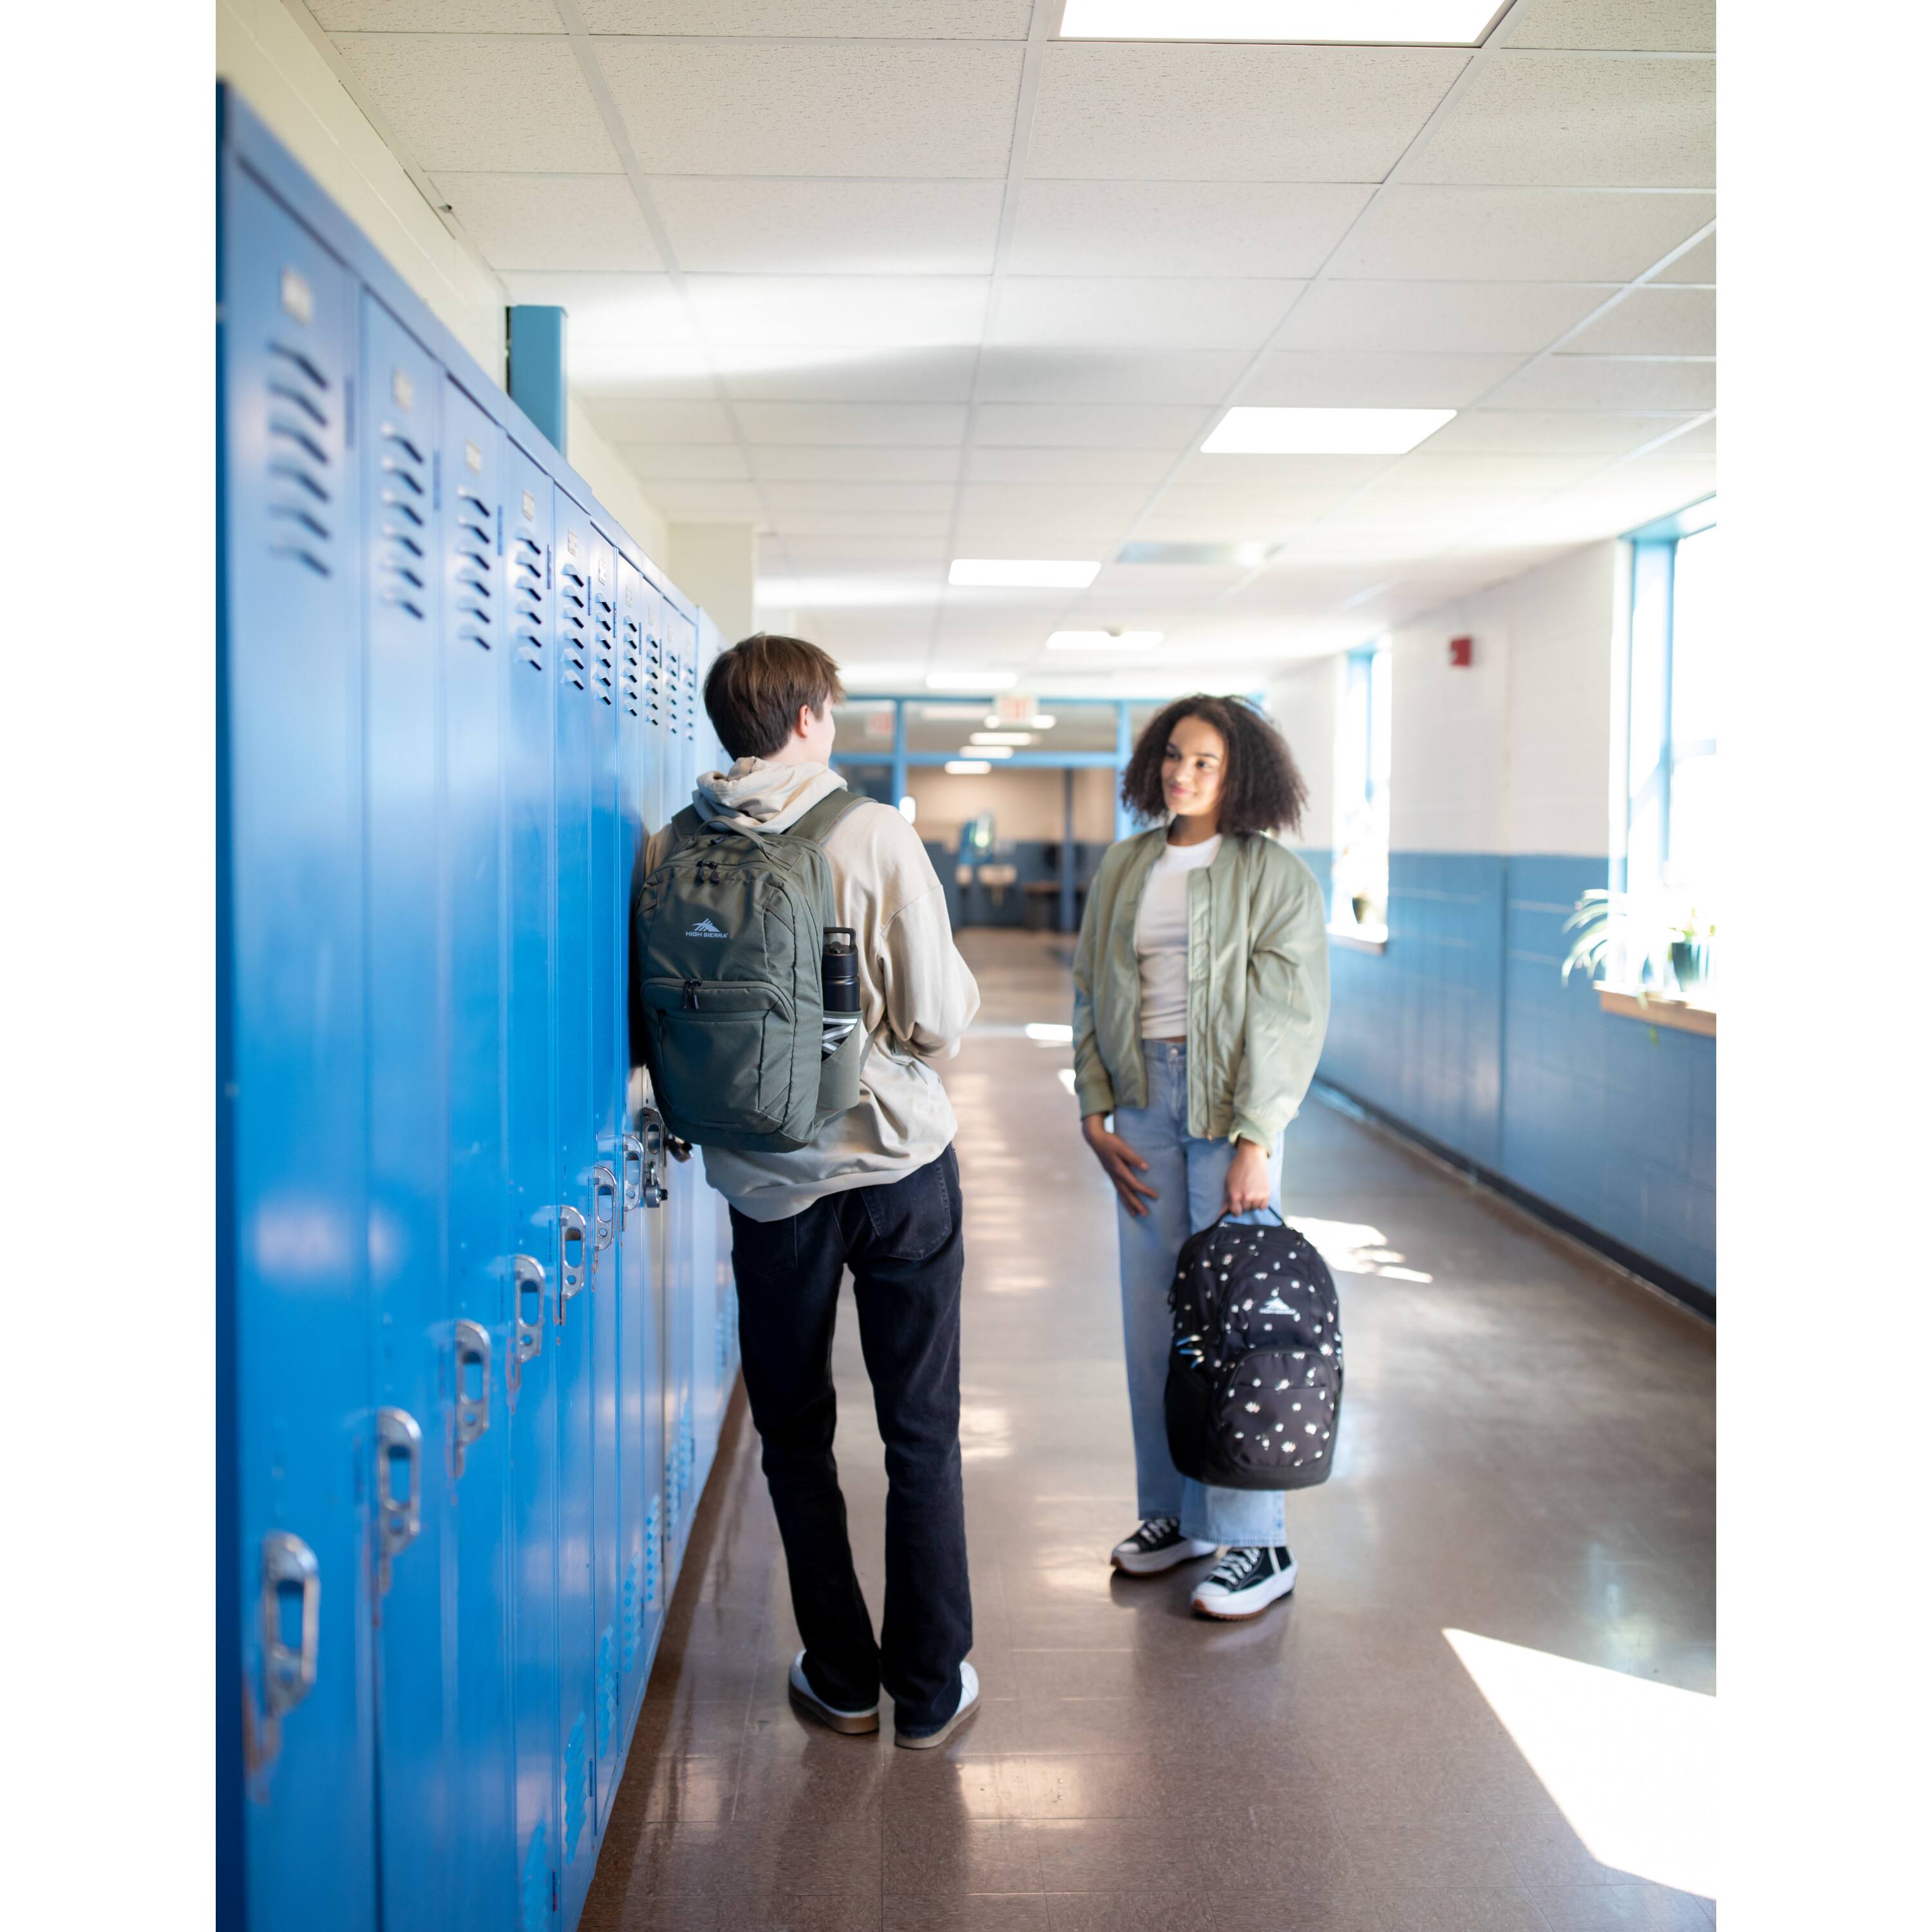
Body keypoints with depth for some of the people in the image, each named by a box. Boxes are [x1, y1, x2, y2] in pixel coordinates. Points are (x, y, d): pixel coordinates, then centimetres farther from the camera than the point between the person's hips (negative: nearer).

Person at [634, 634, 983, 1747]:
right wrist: (956, 989, 7)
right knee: (923, 1433, 10)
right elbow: (940, 1022, -15)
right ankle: (930, 1690, 19)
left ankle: (842, 1681, 25)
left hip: (765, 1184, 2)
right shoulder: (876, 836, -14)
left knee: (795, 1432, 16)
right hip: (899, 1164, -2)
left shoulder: (669, 852, -4)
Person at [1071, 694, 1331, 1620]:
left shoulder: (1275, 876, -4)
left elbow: (1290, 1016, -9)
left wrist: (1253, 1141, -15)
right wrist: (1094, 1111, 5)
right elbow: (1090, 992, 13)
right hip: (1143, 1096, 5)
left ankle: (1257, 1544, 7)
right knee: (1151, 1309, 9)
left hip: (1231, 1101, -5)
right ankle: (1174, 1512, 23)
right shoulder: (1123, 867, 11)